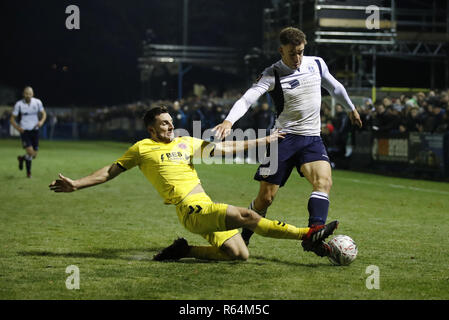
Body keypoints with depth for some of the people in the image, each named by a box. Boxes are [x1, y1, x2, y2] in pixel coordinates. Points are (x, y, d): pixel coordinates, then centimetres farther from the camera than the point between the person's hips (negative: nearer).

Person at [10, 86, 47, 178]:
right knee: (30, 152, -18)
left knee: (34, 155, 5)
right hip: (24, 131, -3)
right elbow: (12, 119, 0)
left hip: (35, 130, 3)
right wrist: (17, 127, -18)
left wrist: (41, 121, -10)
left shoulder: (37, 102, -3)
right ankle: (28, 172, 9)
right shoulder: (19, 104, -8)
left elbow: (44, 114, 11)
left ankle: (22, 158, 39)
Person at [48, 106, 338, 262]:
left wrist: (262, 141, 22)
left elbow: (225, 148, 24)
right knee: (246, 216, -22)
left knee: (240, 255, -2)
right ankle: (307, 234, -21)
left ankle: (184, 250, 10)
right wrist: (76, 185, 6)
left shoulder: (187, 142, 21)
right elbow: (110, 172, 12)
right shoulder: (142, 149, 6)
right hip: (192, 211, -7)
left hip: (209, 208, 7)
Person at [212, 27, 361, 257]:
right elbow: (247, 98, -22)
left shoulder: (317, 64, 6)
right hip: (284, 138, -3)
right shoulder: (272, 75, -9)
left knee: (324, 180, -25)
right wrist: (229, 121, -41)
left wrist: (351, 109, 40)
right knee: (266, 197, -4)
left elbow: (334, 87, 26)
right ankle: (243, 239, 19)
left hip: (312, 138, 3)